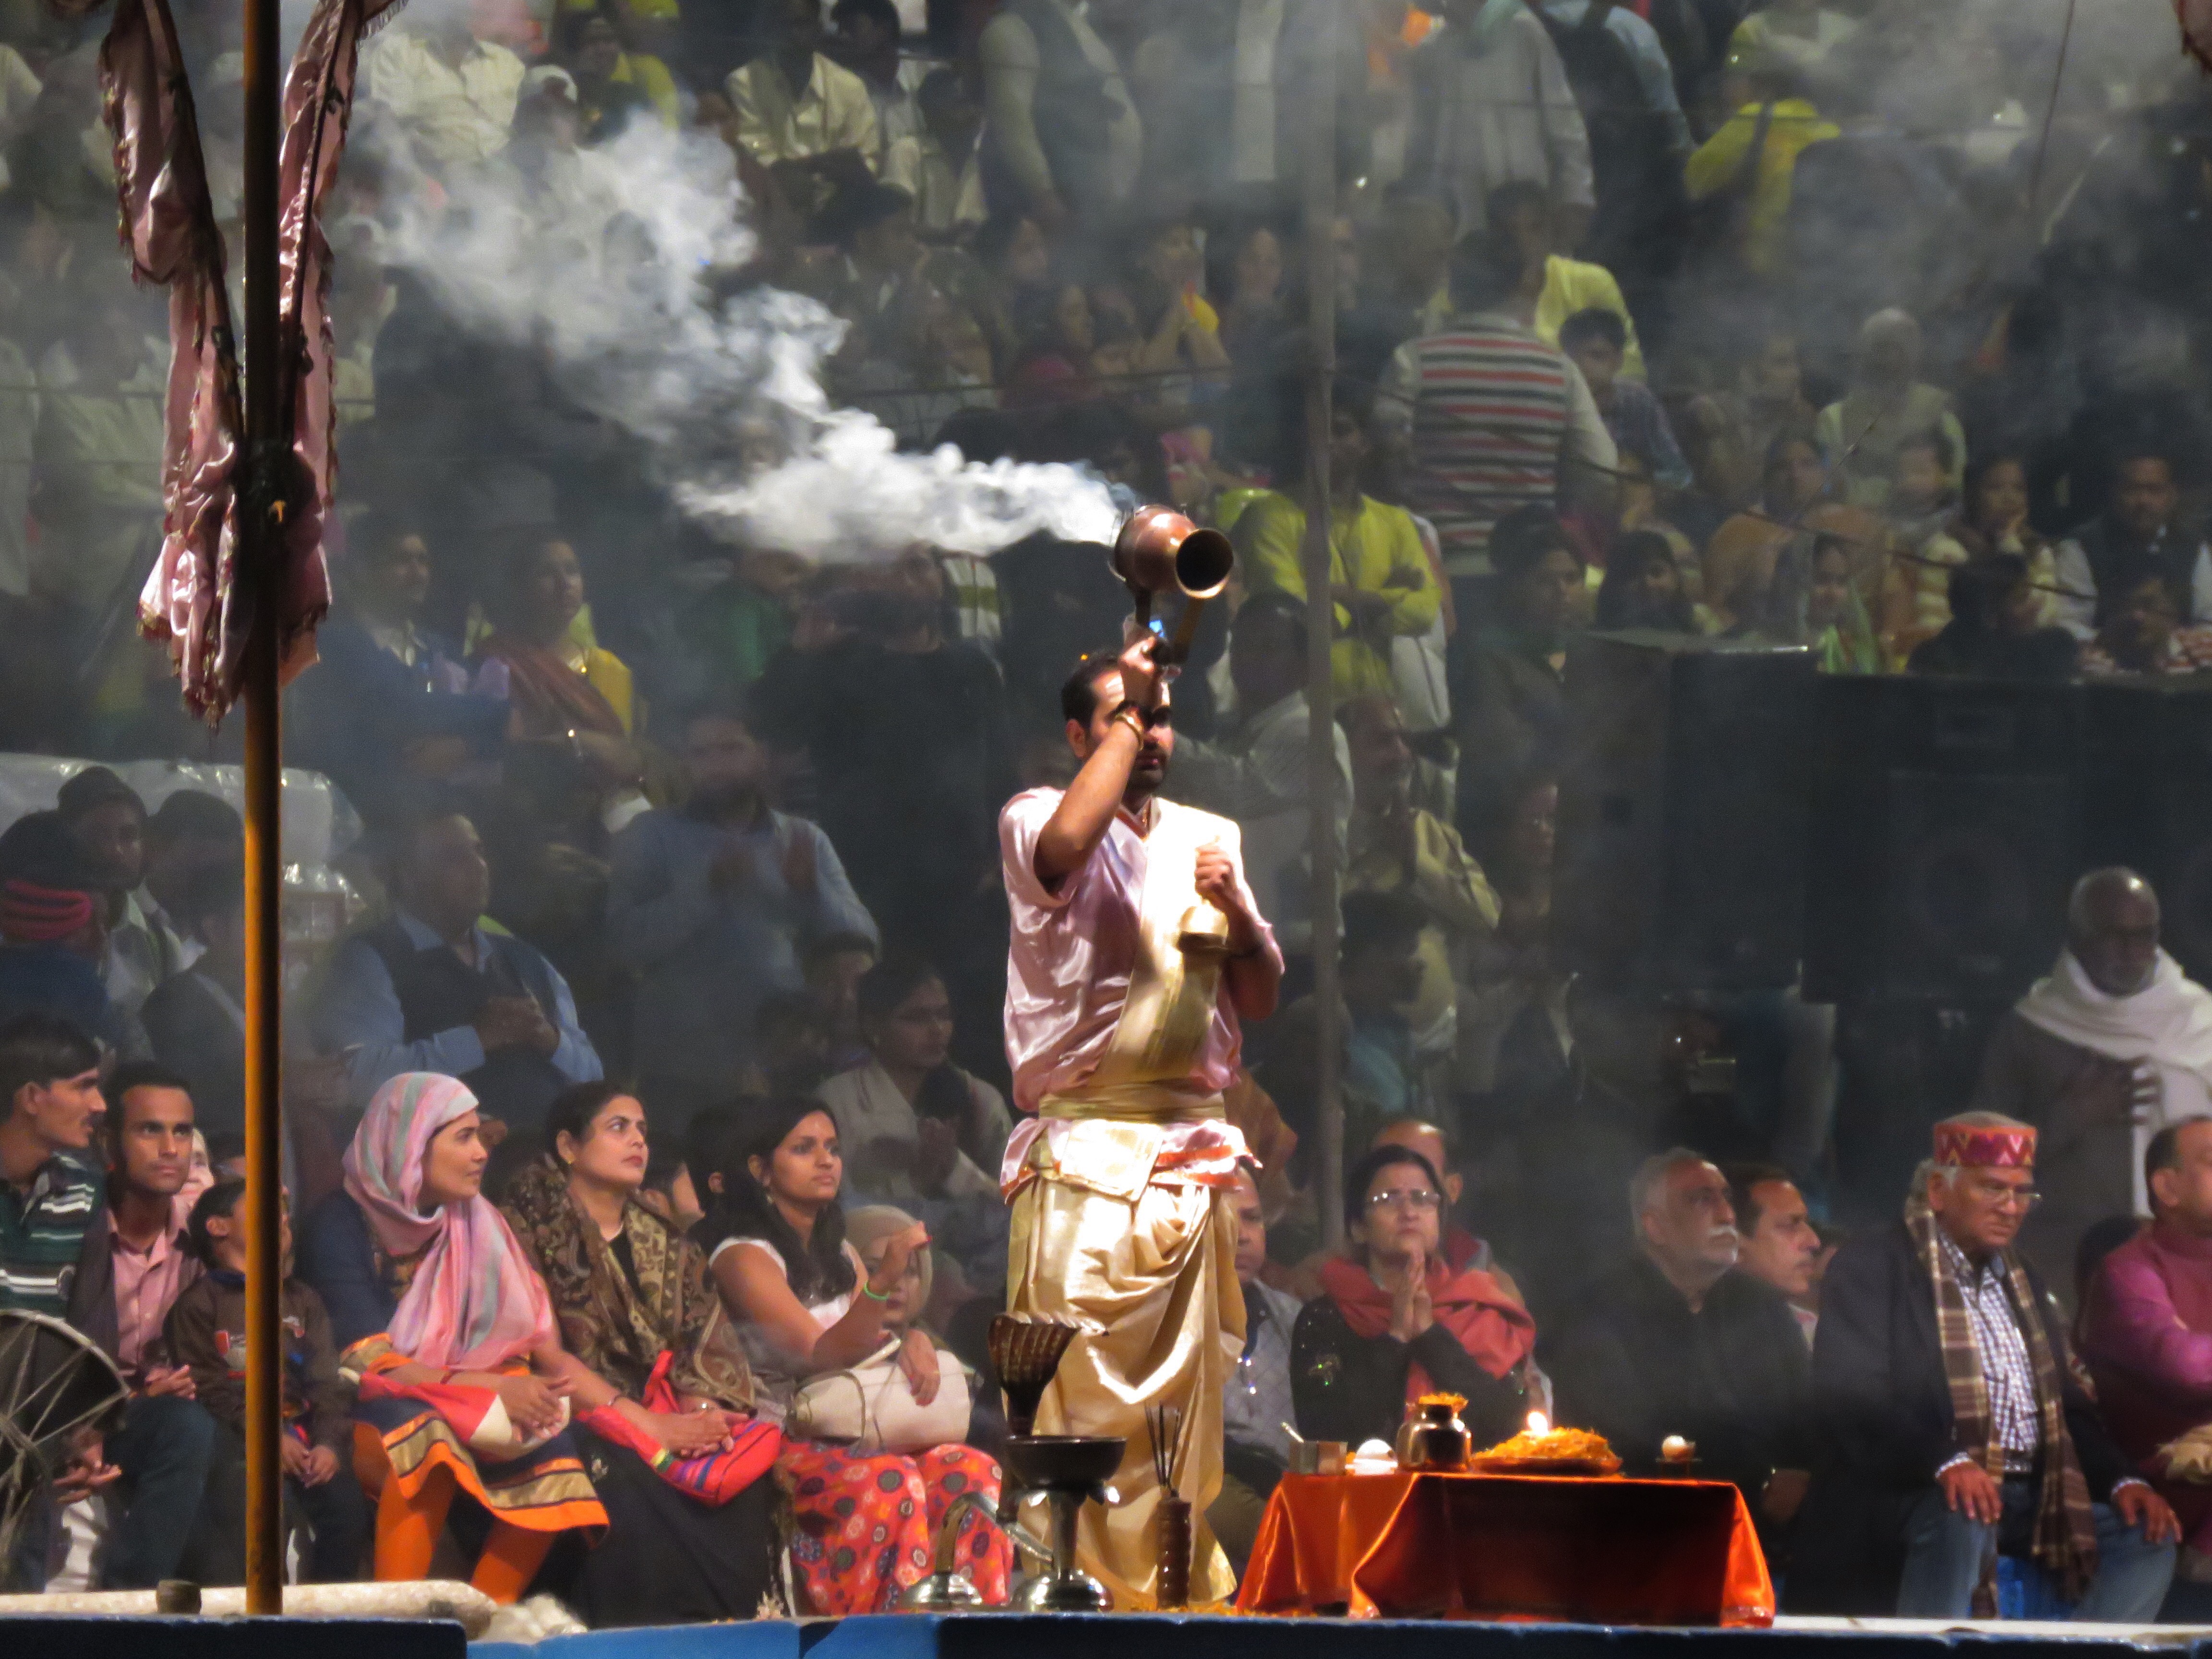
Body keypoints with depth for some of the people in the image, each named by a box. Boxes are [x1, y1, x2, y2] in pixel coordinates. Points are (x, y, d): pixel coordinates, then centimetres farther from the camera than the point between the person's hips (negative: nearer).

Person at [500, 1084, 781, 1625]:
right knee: (628, 1481, -38)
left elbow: (704, 1338, 10)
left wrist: (702, 1407, -15)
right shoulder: (528, 1231, 3)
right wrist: (649, 1425, -19)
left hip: (668, 1414, 5)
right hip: (580, 1423, -5)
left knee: (747, 1477, -28)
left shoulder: (664, 1241, 21)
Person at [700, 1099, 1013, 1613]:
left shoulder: (838, 1254, 19)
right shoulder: (743, 1257, -7)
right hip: (780, 1448, -7)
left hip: (849, 1439, 7)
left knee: (974, 1471, -20)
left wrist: (916, 1342, -4)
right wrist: (884, 1281, -32)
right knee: (892, 1481, -36)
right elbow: (824, 1355, -17)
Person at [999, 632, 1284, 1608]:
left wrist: (1238, 913, -2)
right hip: (1084, 1154, -5)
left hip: (1193, 1158, 5)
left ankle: (1184, 1593, 7)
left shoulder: (1208, 838, 19)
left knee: (1190, 1400, 3)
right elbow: (1067, 845, -24)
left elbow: (1262, 1000, 18)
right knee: (1082, 1401, -11)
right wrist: (1127, 709, -14)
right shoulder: (1038, 820, 3)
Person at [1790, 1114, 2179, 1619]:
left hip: (2029, 1496, 8)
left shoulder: (2021, 1279, 21)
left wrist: (2120, 1481, 2)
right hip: (1915, 1495, -7)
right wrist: (1946, 1463, -32)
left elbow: (2068, 1403, 22)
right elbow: (1851, 1393, -17)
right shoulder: (1871, 1266, -3)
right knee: (1962, 1518, -37)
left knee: (2147, 1536, -6)